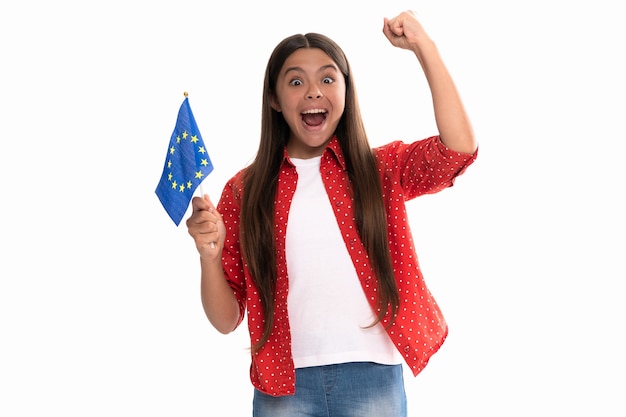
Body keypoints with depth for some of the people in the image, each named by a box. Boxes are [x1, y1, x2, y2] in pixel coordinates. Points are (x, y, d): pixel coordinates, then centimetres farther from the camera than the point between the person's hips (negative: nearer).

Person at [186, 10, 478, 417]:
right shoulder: (244, 191, 4)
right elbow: (226, 320, 3)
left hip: (373, 378, 0)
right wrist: (210, 255, -16)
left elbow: (460, 149, -16)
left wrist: (423, 46, -14)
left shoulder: (382, 170, 4)